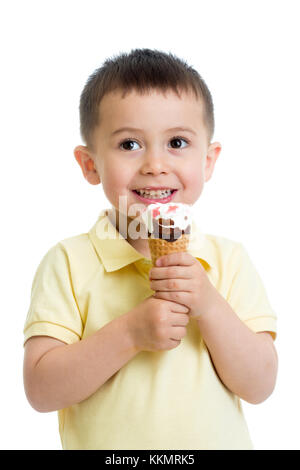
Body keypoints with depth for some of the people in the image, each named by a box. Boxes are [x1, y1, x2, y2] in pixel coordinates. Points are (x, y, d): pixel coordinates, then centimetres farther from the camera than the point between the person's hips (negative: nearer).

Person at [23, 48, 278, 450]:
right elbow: (40, 391, -18)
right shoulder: (69, 263, -14)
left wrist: (210, 307, -25)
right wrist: (129, 333, -28)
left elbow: (259, 387, -11)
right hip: (103, 442, -1)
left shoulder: (230, 261, -9)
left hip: (219, 441, 2)